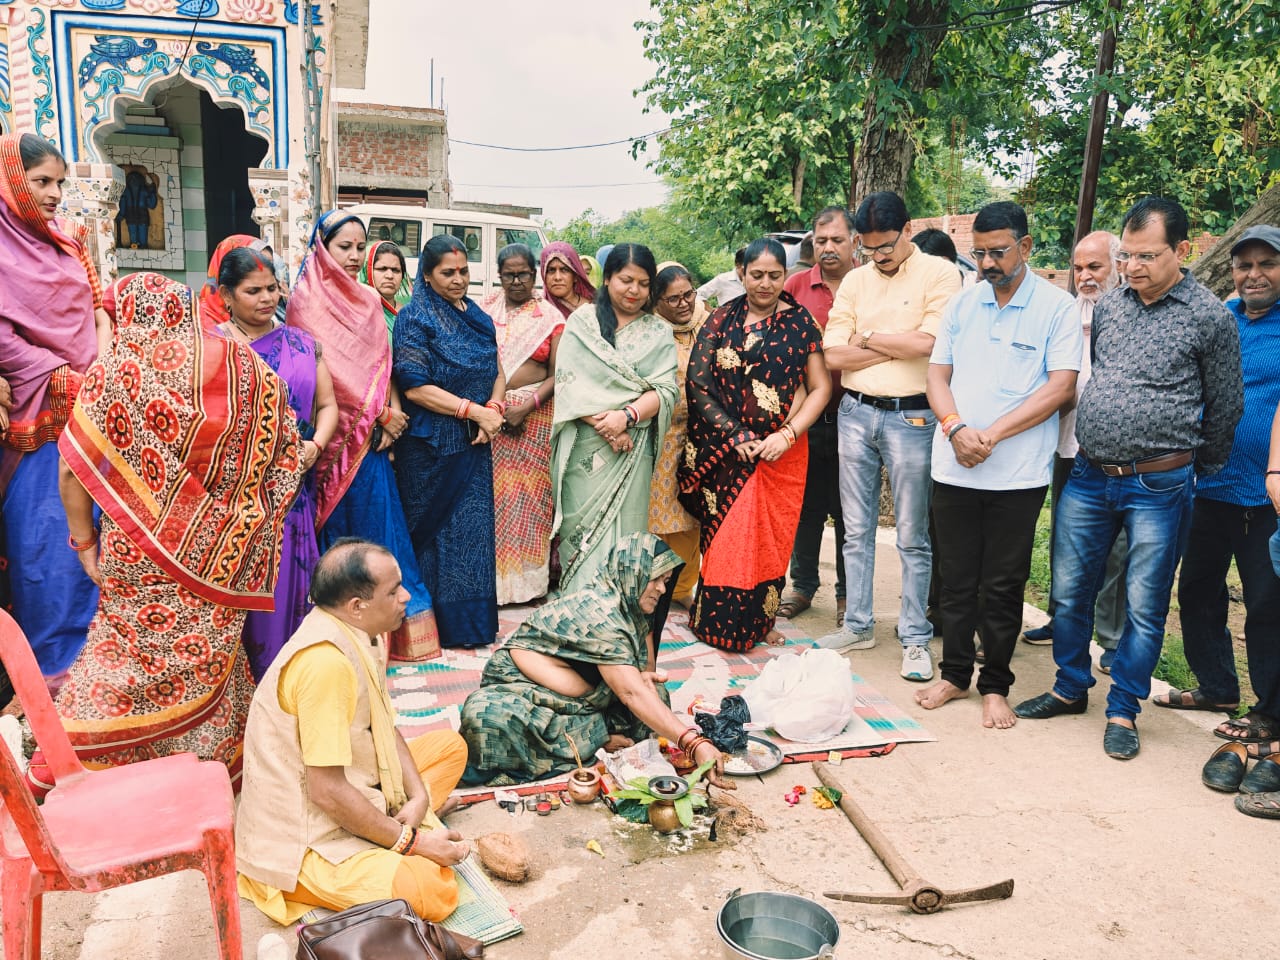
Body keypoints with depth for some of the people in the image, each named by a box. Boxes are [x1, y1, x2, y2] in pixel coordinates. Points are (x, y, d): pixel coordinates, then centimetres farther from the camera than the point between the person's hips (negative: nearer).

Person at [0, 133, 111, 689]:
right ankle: (50, 664, 11)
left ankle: (89, 649, 23)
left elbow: (98, 309, 15)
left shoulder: (67, 242, 12)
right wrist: (59, 374, -12)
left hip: (89, 409, 6)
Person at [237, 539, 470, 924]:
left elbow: (385, 728, 10)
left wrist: (418, 795, -6)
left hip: (356, 793, 10)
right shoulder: (324, 661, -29)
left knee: (450, 744, 14)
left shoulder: (362, 634, 1)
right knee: (434, 891, -25)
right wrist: (411, 841, -19)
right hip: (306, 838, -9)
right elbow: (327, 793, -28)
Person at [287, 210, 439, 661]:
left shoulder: (369, 301, 13)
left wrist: (392, 414, -6)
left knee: (379, 520, 6)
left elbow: (384, 364, 11)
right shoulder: (307, 301, -5)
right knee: (338, 527, 0)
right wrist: (382, 416, -10)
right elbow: (326, 370, -11)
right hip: (331, 435, -5)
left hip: (371, 436, 6)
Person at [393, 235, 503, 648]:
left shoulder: (478, 317, 12)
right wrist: (474, 410, -16)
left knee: (476, 527, 7)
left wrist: (493, 409, -8)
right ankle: (439, 621, 14)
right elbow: (415, 386, -14)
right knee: (436, 529, 3)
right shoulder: (415, 319, -7)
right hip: (431, 444, -5)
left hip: (475, 443, 5)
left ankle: (474, 619, 19)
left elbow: (497, 371, 13)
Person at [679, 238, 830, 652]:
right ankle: (722, 623, 16)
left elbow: (820, 387, 1)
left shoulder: (800, 322, 3)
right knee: (726, 535, 1)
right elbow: (698, 384, -1)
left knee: (770, 537, 5)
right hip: (726, 448, 0)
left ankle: (759, 622, 22)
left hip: (782, 451, 0)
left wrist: (787, 435, -11)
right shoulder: (721, 320, 4)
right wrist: (736, 436, -10)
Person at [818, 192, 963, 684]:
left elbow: (929, 343, -17)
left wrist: (867, 338, -5)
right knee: (856, 530, 11)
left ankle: (915, 638, 14)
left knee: (912, 538, 3)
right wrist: (901, 345, -7)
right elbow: (834, 354, 0)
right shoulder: (855, 280, 9)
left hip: (911, 417, -4)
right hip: (856, 412, 4)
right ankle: (858, 625, 23)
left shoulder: (939, 273, -3)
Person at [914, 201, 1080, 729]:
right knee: (957, 580, 12)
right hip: (953, 468, 3)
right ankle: (954, 674, 26)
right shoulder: (961, 304, 10)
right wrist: (955, 427, -11)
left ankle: (995, 686, 21)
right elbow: (938, 374, 8)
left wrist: (993, 433, -16)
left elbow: (1060, 386, -9)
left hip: (1017, 473, -3)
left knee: (1003, 586, 6)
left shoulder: (1057, 307, -2)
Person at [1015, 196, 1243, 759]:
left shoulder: (1210, 317, -6)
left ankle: (1123, 709, 21)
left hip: (1158, 487, -4)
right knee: (1069, 591, 11)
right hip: (1088, 477, 4)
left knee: (1145, 607, 5)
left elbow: (1225, 407, 3)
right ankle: (1071, 688, 30)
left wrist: (1197, 474, 11)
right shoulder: (1108, 306, 7)